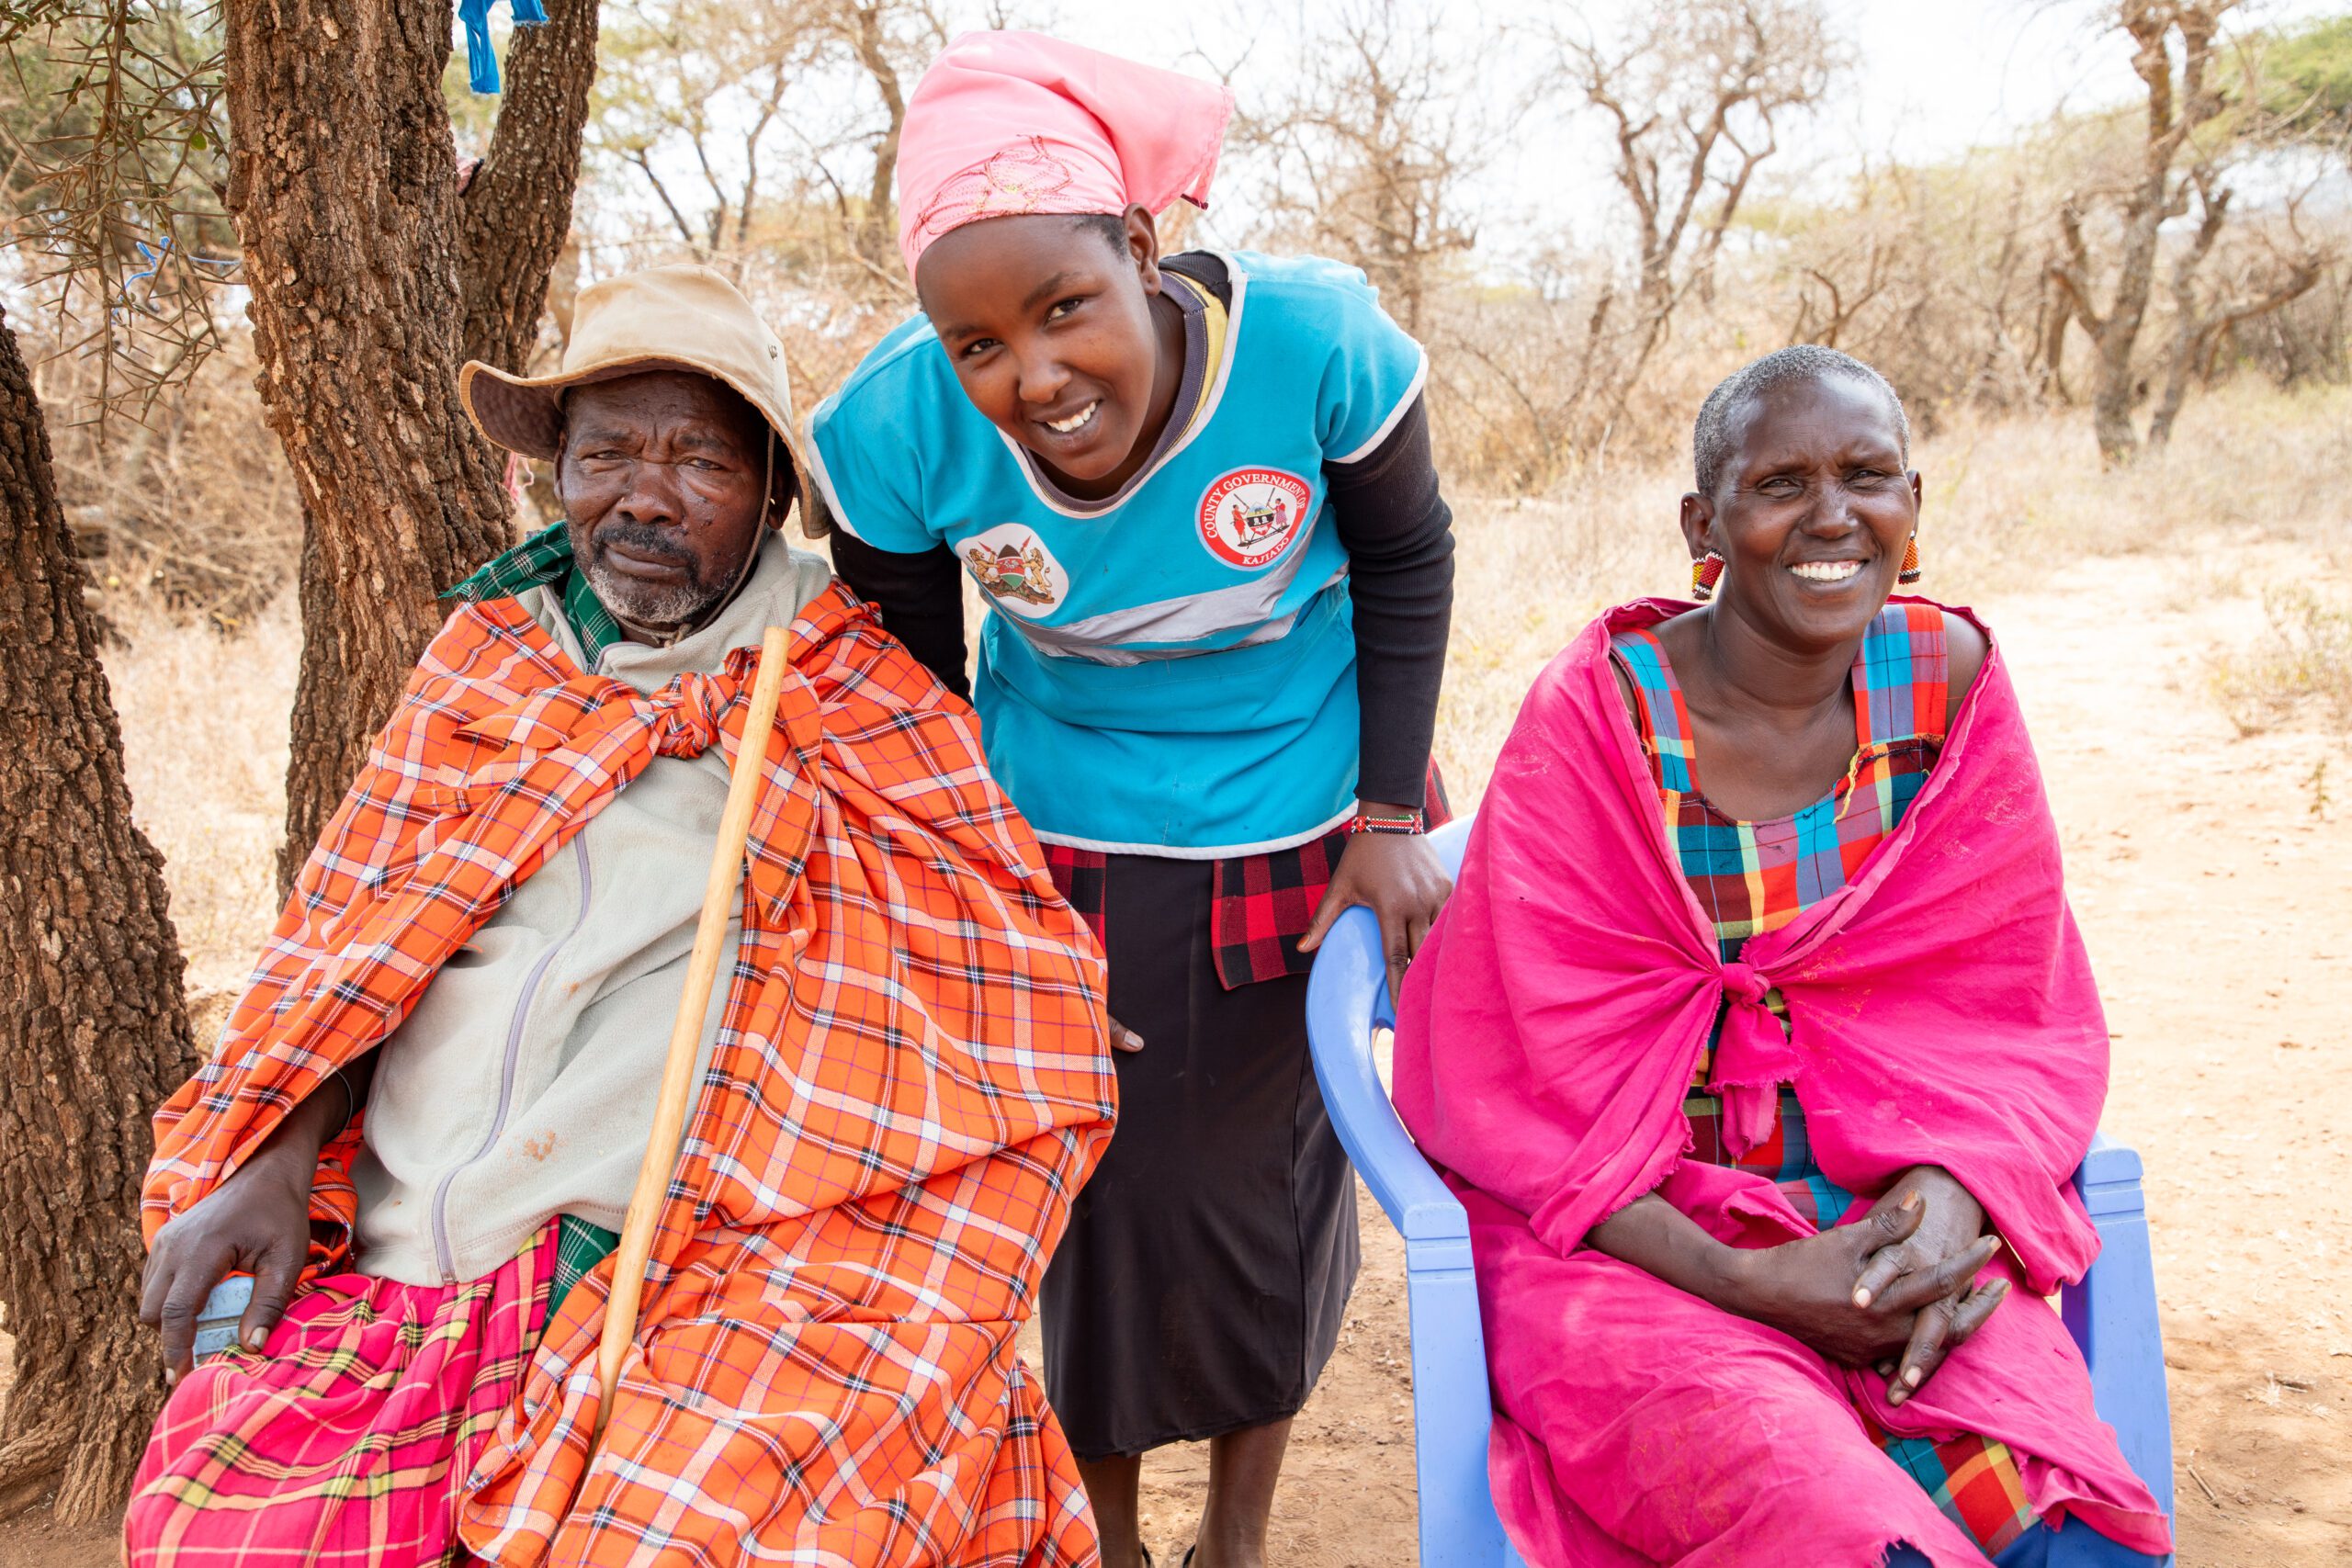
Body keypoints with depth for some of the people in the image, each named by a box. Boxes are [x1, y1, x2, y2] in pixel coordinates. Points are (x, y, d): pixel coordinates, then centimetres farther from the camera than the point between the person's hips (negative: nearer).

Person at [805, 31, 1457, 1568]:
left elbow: (1404, 563, -7)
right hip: (1057, 855, 0)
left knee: (1274, 1182, 13)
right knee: (1084, 1186, 7)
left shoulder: (1316, 344, -27)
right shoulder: (895, 427, -23)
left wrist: (1390, 819, -8)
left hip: (1300, 845, 0)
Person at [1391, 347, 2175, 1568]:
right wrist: (1736, 1280, -19)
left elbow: (2008, 1009, 5)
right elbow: (1528, 1082, -8)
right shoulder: (1593, 720, -9)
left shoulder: (1948, 682, 2)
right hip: (1629, 1235, -2)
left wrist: (1948, 1199, -15)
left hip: (1891, 1218, 3)